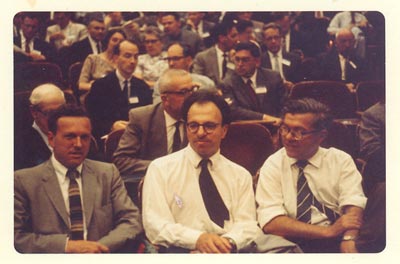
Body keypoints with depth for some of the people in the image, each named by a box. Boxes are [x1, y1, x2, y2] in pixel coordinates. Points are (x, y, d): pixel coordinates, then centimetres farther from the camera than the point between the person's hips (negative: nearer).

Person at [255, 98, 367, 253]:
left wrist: (349, 241, -26)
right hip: (293, 244, 0)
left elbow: (353, 205, -4)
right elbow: (270, 223, -9)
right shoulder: (273, 166, 3)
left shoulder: (341, 161, 9)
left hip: (338, 240, 0)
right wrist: (328, 231, -17)